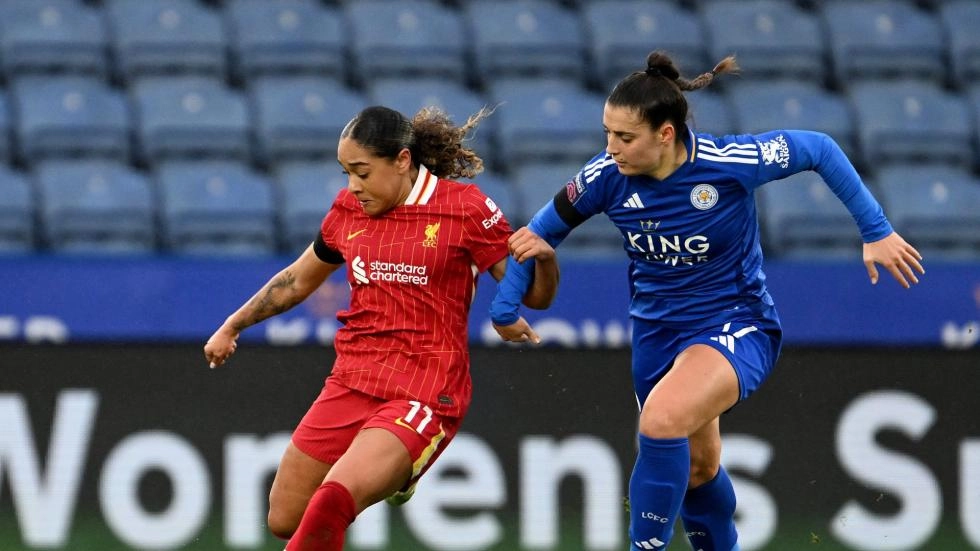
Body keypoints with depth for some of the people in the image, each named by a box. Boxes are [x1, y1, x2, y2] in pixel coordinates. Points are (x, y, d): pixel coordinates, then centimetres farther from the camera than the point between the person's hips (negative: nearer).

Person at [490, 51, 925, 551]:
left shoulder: (729, 163, -24)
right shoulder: (605, 177, -14)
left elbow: (818, 149, -8)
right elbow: (544, 231, 4)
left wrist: (875, 231, -8)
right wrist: (505, 308, 2)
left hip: (736, 325, -5)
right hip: (657, 332, 5)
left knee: (662, 421, -31)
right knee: (696, 467, 17)